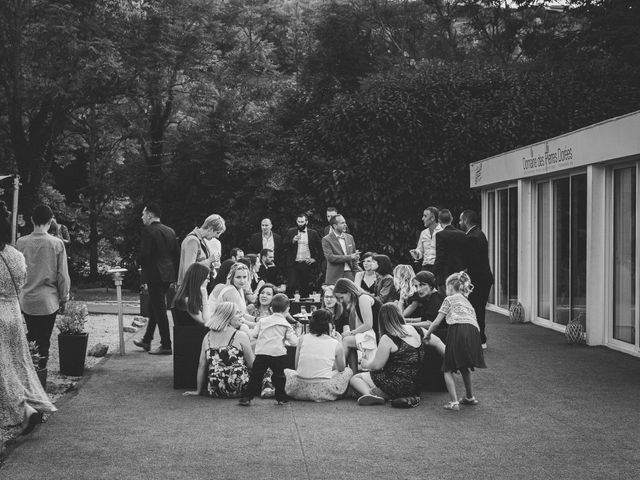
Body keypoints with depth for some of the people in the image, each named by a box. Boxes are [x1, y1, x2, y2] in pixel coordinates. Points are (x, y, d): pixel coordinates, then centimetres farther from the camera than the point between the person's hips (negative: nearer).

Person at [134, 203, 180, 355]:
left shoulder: (148, 231, -13)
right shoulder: (170, 231, 10)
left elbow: (144, 254, -19)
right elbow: (177, 254, 11)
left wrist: (142, 264, 2)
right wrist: (176, 274, 17)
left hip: (154, 275, -8)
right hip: (168, 274, 8)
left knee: (159, 310, -3)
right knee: (154, 308, 18)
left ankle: (166, 345, -1)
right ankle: (146, 341, 29)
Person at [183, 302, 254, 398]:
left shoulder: (208, 337, 8)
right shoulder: (240, 336, -5)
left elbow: (202, 365, 10)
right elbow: (251, 364, -3)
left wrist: (199, 390, 17)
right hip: (238, 390, -4)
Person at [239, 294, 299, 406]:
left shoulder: (262, 321, 8)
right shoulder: (286, 325, 4)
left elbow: (253, 334, 7)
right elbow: (294, 342, -2)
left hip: (262, 352, 1)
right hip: (278, 353, -1)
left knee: (256, 375, 4)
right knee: (279, 376, 14)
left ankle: (247, 398, 0)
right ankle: (281, 398, 17)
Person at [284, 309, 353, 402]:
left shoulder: (302, 339, 1)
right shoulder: (336, 345, -3)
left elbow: (297, 366, 9)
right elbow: (341, 369, 12)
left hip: (300, 390, 3)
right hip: (324, 393, -3)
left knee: (286, 371, 35)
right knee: (348, 371, 24)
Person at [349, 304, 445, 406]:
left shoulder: (387, 339, -15)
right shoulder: (417, 330, 3)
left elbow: (376, 366, -10)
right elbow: (437, 342, 14)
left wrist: (366, 363, 12)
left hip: (397, 385, -7)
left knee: (355, 379, 3)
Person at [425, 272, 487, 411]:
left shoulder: (449, 299, 14)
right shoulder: (468, 302, 32)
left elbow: (437, 322, 10)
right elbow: (476, 324, 24)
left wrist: (427, 334, 24)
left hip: (458, 330, -6)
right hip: (473, 332, 6)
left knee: (448, 369, 0)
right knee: (464, 367, 25)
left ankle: (454, 402, -10)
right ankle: (470, 397, 33)